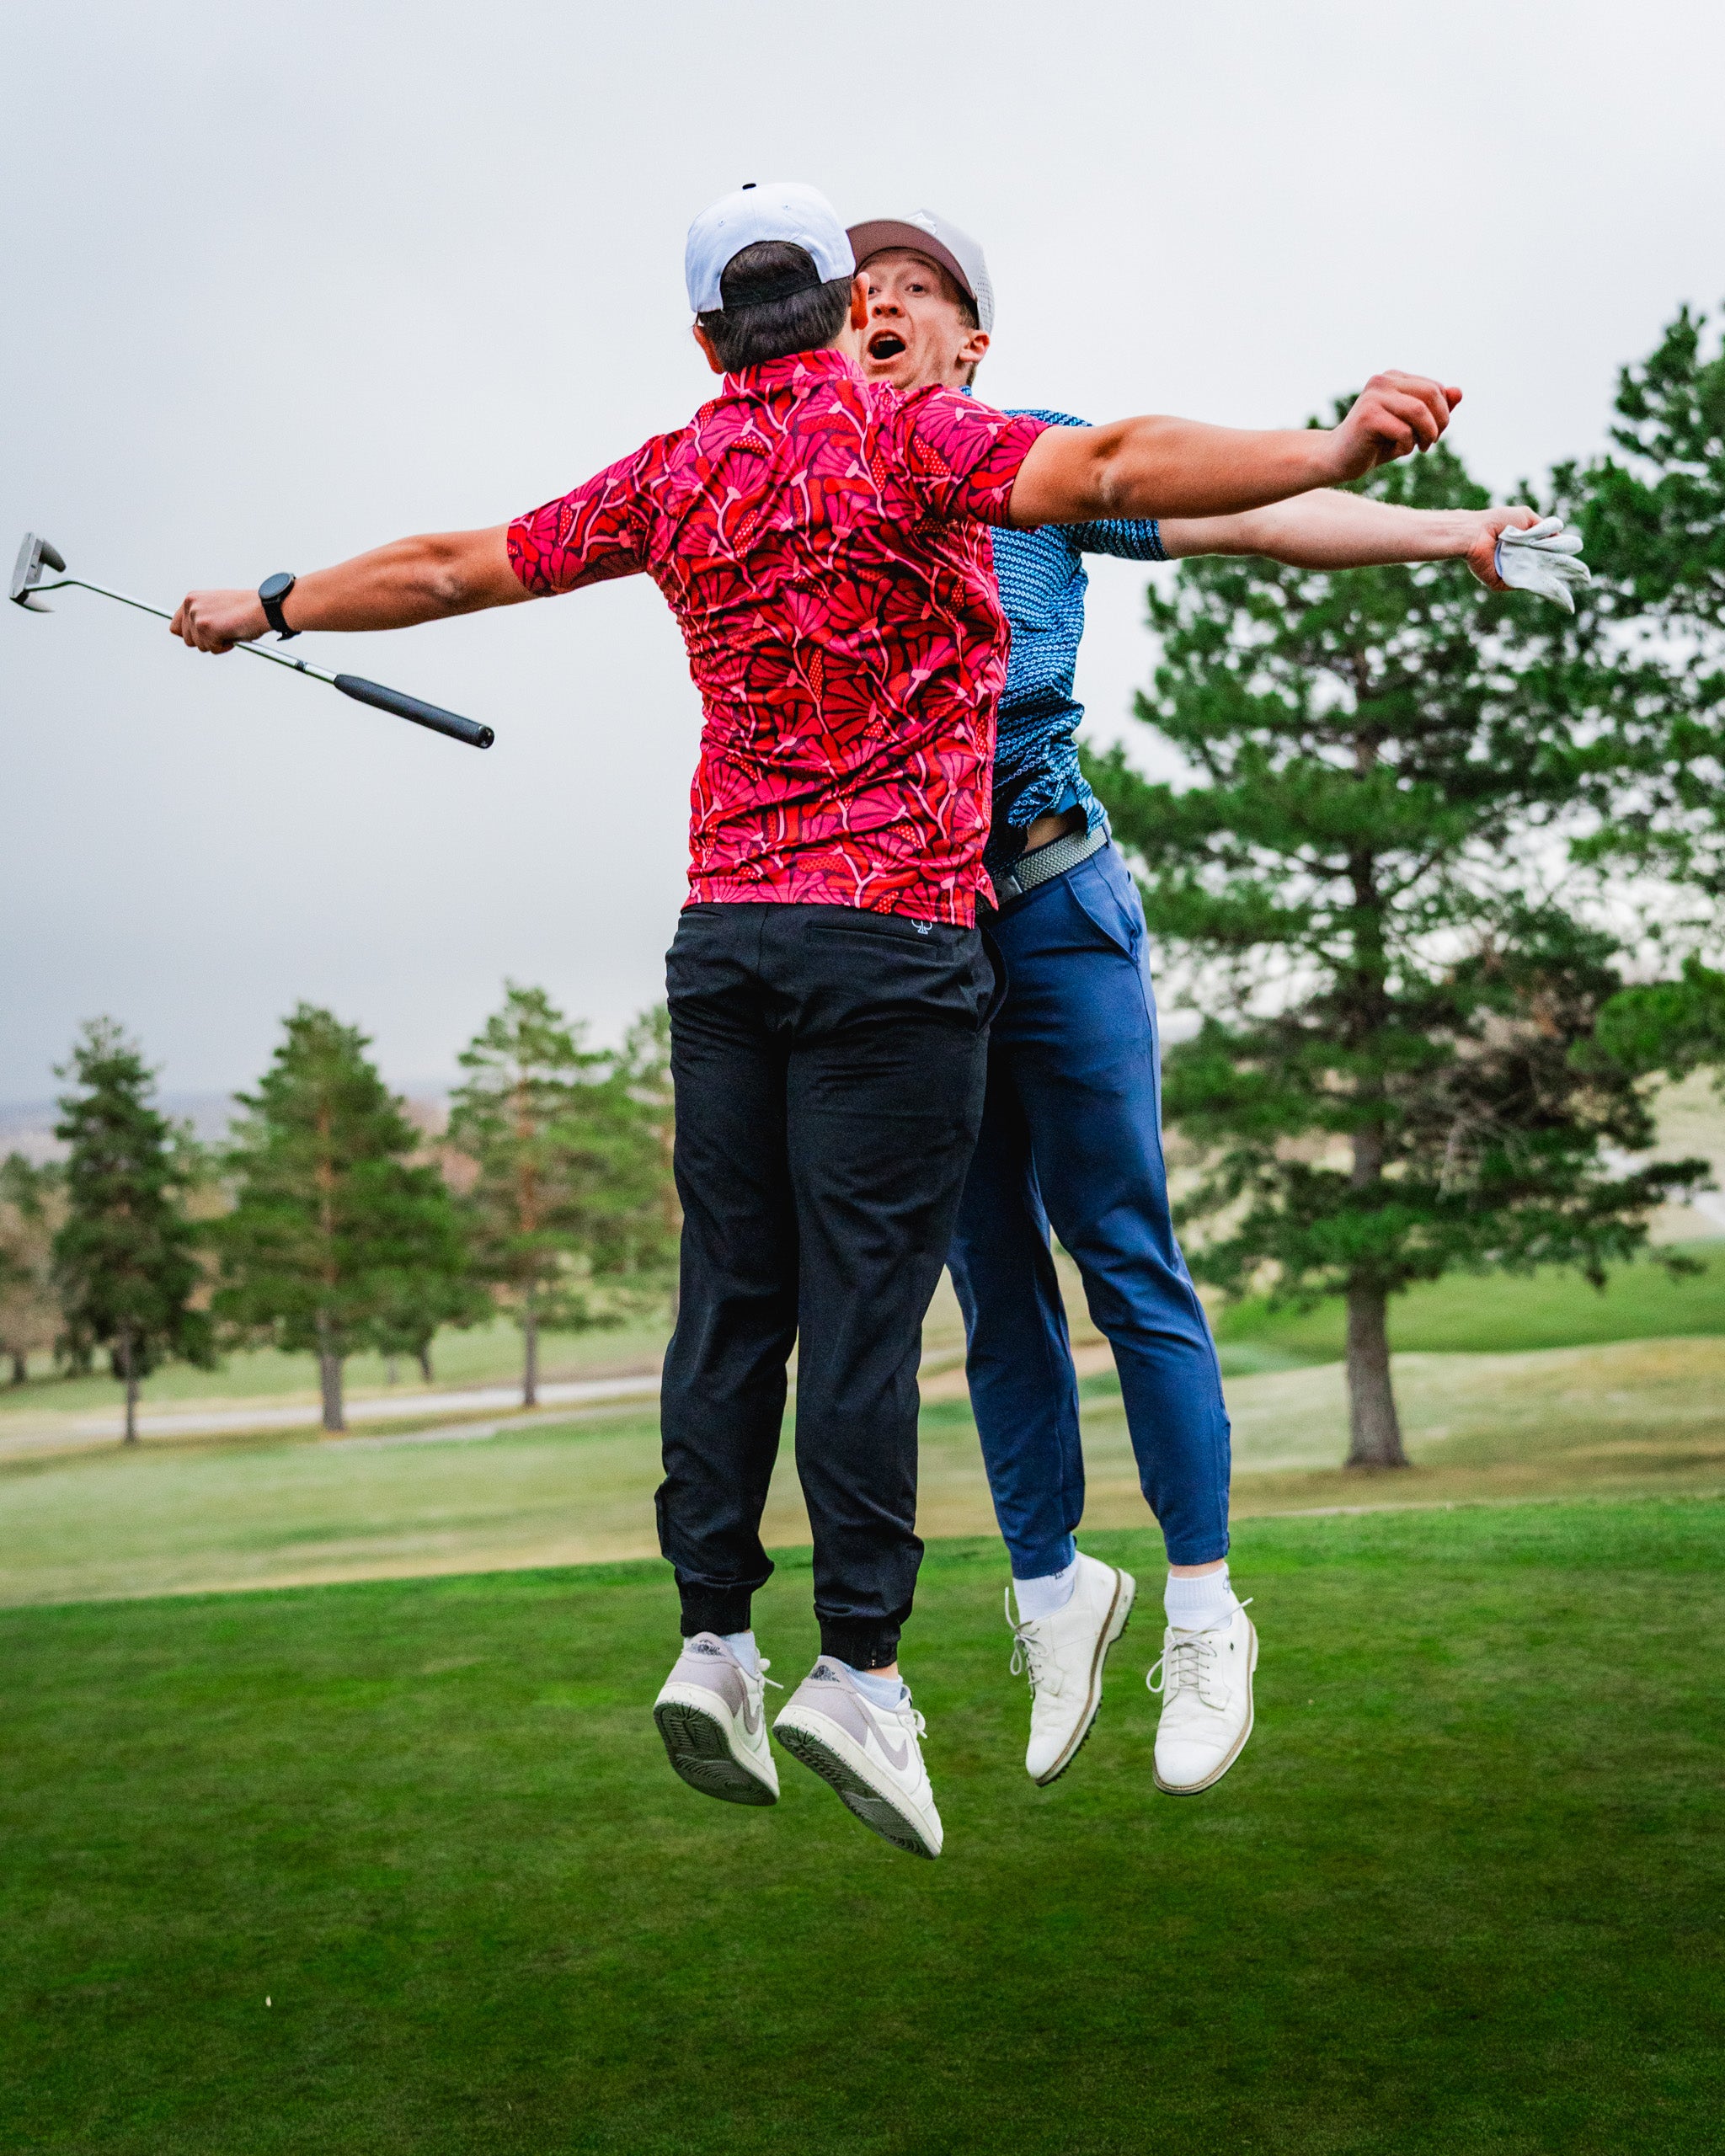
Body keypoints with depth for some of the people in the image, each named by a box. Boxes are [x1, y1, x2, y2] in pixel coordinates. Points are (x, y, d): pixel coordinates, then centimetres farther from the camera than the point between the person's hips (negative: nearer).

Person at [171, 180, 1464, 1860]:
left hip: (723, 930, 5)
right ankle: (855, 1664, -5)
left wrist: (266, 610, 39)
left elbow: (451, 568, 23)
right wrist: (1336, 451, -34)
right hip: (892, 929, -5)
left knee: (733, 1287, 8)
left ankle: (712, 1640, 10)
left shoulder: (670, 479, 13)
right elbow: (1098, 472, -22)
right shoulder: (903, 431, -3)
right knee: (863, 1293, -5)